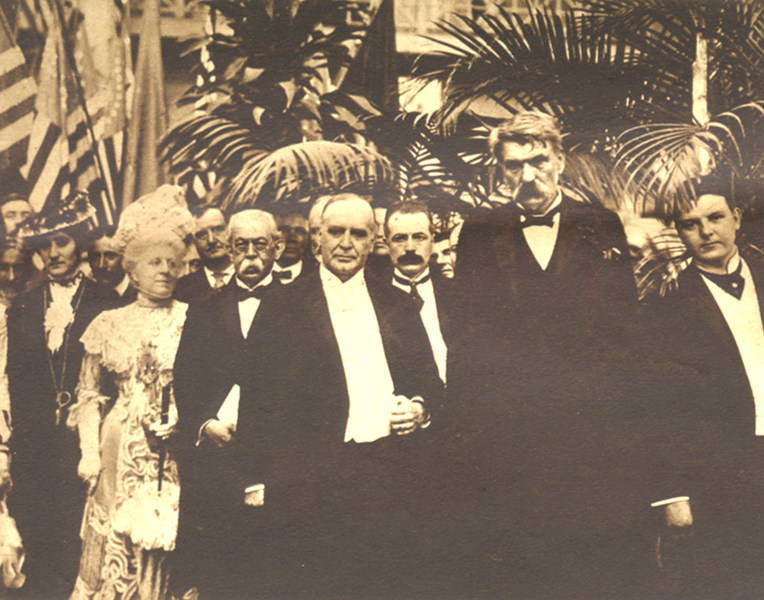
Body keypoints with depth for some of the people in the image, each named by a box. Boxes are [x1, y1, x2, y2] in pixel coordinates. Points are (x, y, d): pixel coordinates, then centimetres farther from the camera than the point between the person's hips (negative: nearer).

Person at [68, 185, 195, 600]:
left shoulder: (192, 321, 3)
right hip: (121, 455, 2)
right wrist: (89, 452, 1)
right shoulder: (108, 324, 9)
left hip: (177, 453, -2)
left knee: (169, 546, -4)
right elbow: (88, 395, 11)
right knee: (113, 550, 3)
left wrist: (187, 420, -13)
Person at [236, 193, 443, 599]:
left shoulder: (398, 306, 16)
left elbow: (429, 381, 21)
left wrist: (421, 409, -2)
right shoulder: (281, 308, 5)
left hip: (390, 486, 3)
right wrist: (255, 485, -6)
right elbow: (255, 402, 1)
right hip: (307, 487, -3)